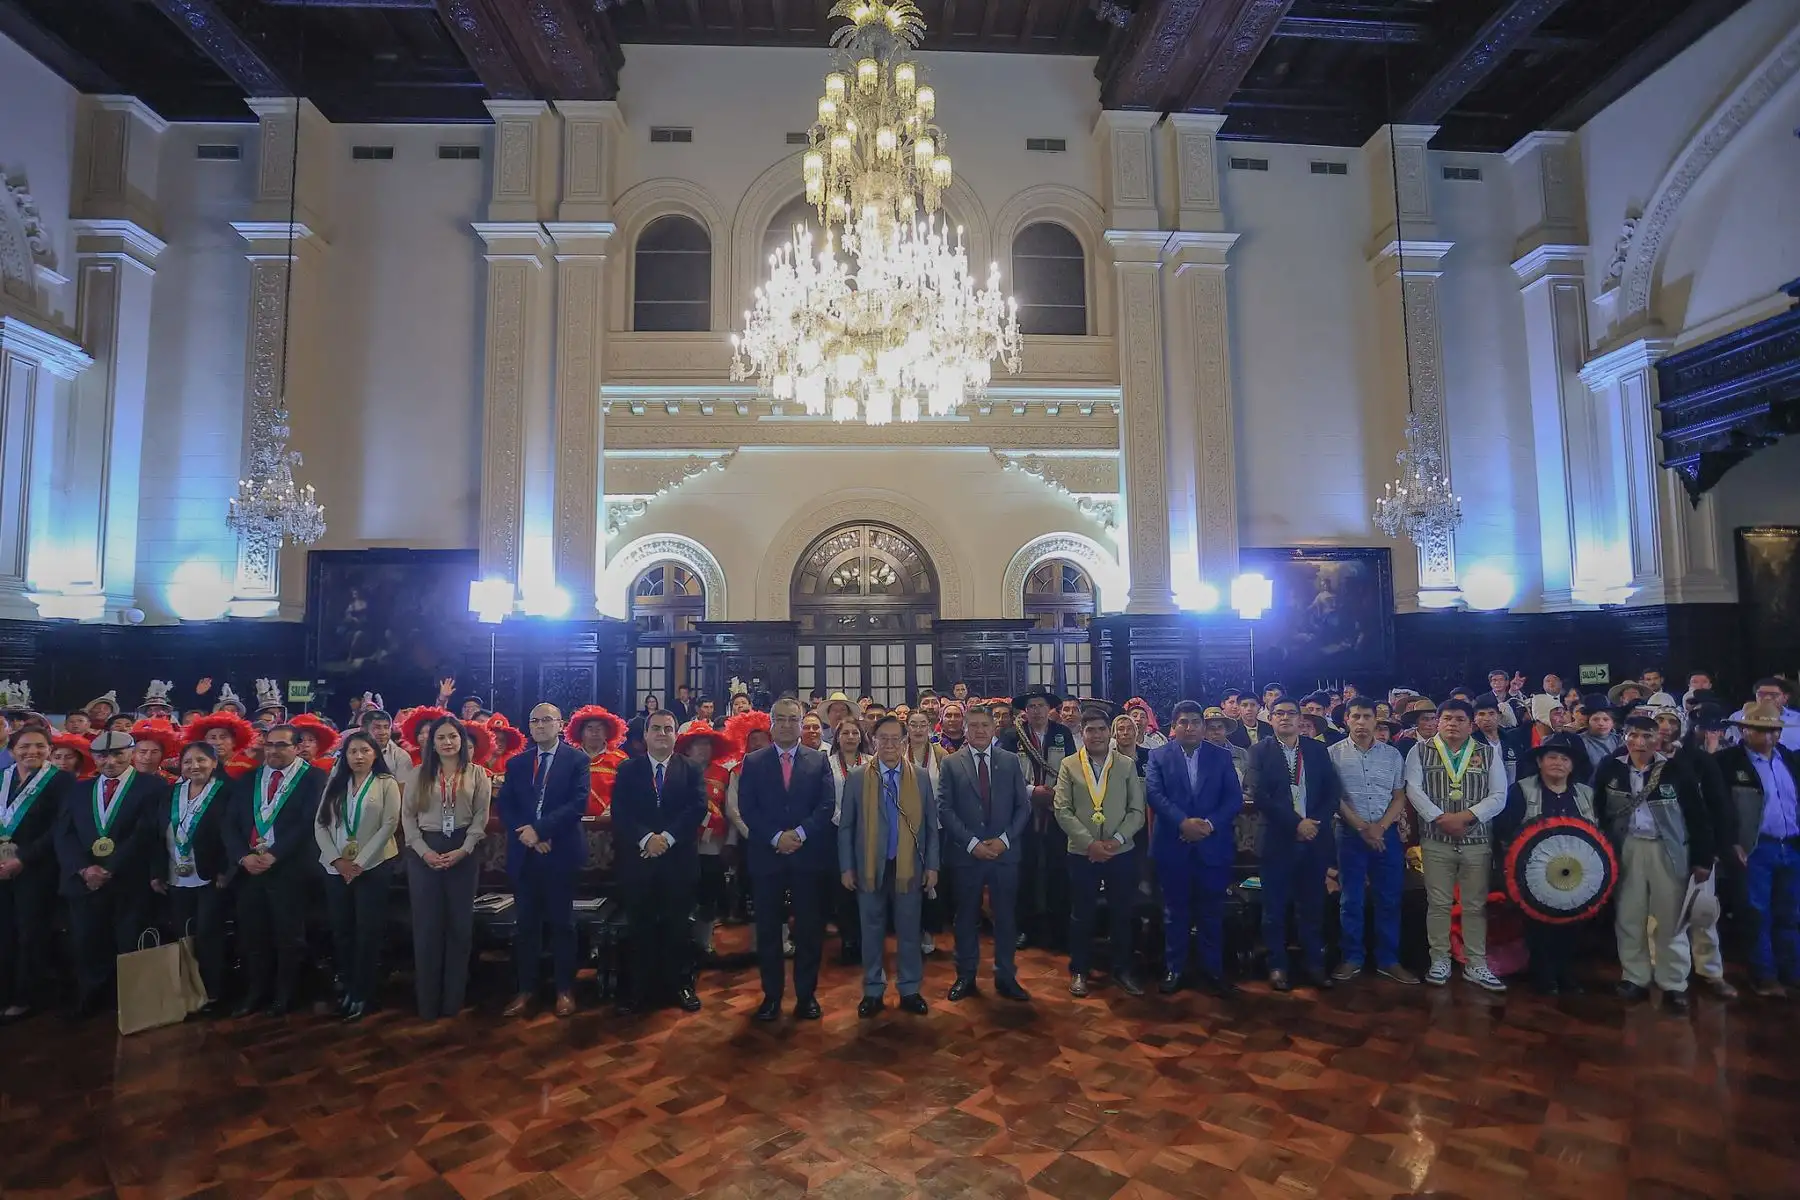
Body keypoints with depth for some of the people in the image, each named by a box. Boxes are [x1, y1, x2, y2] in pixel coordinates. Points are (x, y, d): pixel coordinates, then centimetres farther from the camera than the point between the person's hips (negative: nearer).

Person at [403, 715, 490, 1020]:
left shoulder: (477, 774, 2)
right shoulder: (420, 774, 6)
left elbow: (481, 816, -1)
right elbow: (407, 815, 2)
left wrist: (462, 850, -12)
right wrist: (424, 850, -10)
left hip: (463, 852, 0)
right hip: (424, 852, 1)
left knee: (460, 924, 5)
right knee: (426, 925, 4)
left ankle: (453, 999, 16)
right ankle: (427, 1000, 15)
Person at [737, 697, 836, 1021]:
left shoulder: (819, 760, 5)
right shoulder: (753, 762, 4)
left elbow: (827, 805, -3)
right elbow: (746, 808, -3)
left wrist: (800, 833, -15)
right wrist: (776, 837, -14)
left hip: (808, 855, 0)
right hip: (766, 855, 0)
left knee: (809, 928, 6)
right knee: (768, 929, 7)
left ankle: (806, 994, 19)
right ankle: (771, 994, 21)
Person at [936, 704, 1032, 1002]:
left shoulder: (1011, 761, 5)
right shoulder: (950, 764, 0)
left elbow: (1023, 806, 4)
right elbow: (945, 810, -5)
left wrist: (1004, 839, -8)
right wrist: (972, 843, -12)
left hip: (1005, 851, 1)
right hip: (966, 853, -1)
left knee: (1006, 916, 8)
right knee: (967, 917, 9)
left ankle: (1006, 977, 21)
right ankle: (966, 977, 21)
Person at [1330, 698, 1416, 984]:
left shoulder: (1392, 754, 6)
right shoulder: (1334, 754, -2)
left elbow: (1399, 797, 5)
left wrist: (1380, 827, -8)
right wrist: (1361, 826, -11)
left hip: (1387, 833, 2)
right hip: (1350, 833, -2)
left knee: (1389, 899, 6)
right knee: (1350, 900, 4)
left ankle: (1388, 960, 17)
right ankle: (1351, 958, 13)